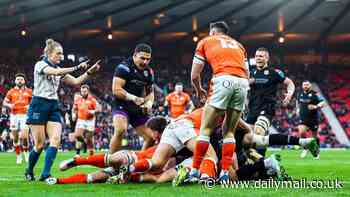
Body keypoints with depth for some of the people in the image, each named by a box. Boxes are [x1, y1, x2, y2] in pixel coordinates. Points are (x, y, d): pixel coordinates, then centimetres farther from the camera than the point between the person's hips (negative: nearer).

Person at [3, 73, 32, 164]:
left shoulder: (29, 91, 8)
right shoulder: (11, 91, 9)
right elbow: (4, 102, 11)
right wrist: (9, 105, -10)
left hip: (25, 115, -2)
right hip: (14, 115, 2)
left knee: (24, 136, -16)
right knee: (15, 138, 2)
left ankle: (26, 152, 9)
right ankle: (18, 156, 15)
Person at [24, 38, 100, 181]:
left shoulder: (59, 69, 15)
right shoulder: (40, 64, -5)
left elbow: (76, 82, 12)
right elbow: (55, 72, -25)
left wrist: (90, 72, -1)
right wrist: (76, 68, -28)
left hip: (53, 107, 6)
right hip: (39, 105, -6)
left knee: (56, 140, -13)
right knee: (40, 144, -4)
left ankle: (45, 174, -15)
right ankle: (29, 172, 19)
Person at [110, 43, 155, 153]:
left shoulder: (149, 72, 9)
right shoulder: (124, 67, -13)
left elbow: (150, 92, 20)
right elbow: (116, 90, -19)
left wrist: (149, 102, -3)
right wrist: (133, 98, -31)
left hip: (138, 109, 7)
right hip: (122, 106, -7)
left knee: (151, 138, 5)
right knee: (120, 130, -33)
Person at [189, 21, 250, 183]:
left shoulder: (206, 42, 22)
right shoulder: (238, 44, 33)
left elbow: (194, 76, 20)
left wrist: (199, 91, 38)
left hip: (223, 80, -4)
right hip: (243, 83, 4)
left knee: (206, 129, 4)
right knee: (229, 132, 14)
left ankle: (195, 171, 3)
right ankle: (225, 173, 7)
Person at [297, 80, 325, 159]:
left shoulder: (314, 94, -11)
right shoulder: (300, 94, 6)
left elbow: (323, 103, -14)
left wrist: (316, 107, -28)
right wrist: (298, 109, 15)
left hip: (313, 118, -3)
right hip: (303, 118, 3)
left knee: (314, 136, 8)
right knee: (301, 132, -19)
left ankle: (317, 152, 31)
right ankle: (305, 148, 4)